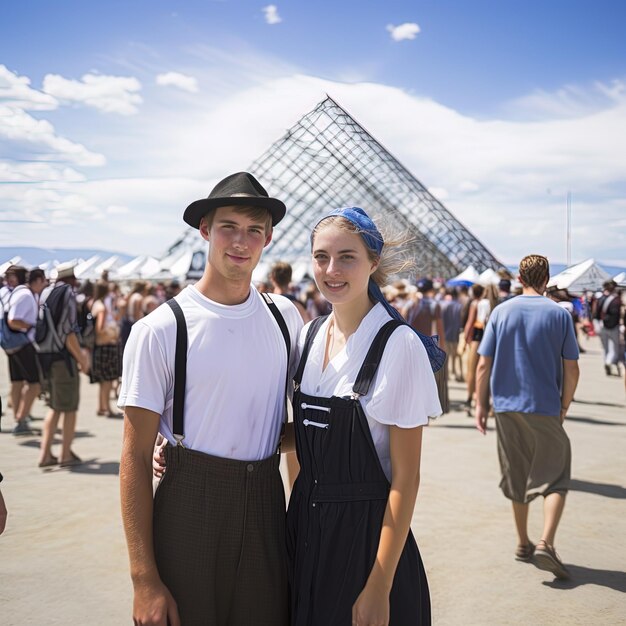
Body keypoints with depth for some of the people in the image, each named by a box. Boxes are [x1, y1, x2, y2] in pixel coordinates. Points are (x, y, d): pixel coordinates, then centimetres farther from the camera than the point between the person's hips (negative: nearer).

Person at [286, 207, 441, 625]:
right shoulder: (310, 336, 4)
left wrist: (379, 587, -16)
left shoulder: (397, 344, -15)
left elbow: (405, 476, -15)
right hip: (307, 528, 6)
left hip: (367, 532, -6)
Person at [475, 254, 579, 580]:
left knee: (517, 477, 15)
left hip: (507, 407, 3)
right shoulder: (559, 314, -3)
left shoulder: (501, 312, 1)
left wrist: (480, 404, 7)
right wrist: (564, 407, 9)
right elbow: (571, 368, -2)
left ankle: (523, 543, 24)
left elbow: (484, 364, -1)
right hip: (545, 408, -2)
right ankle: (546, 544, -12)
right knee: (554, 478, 5)